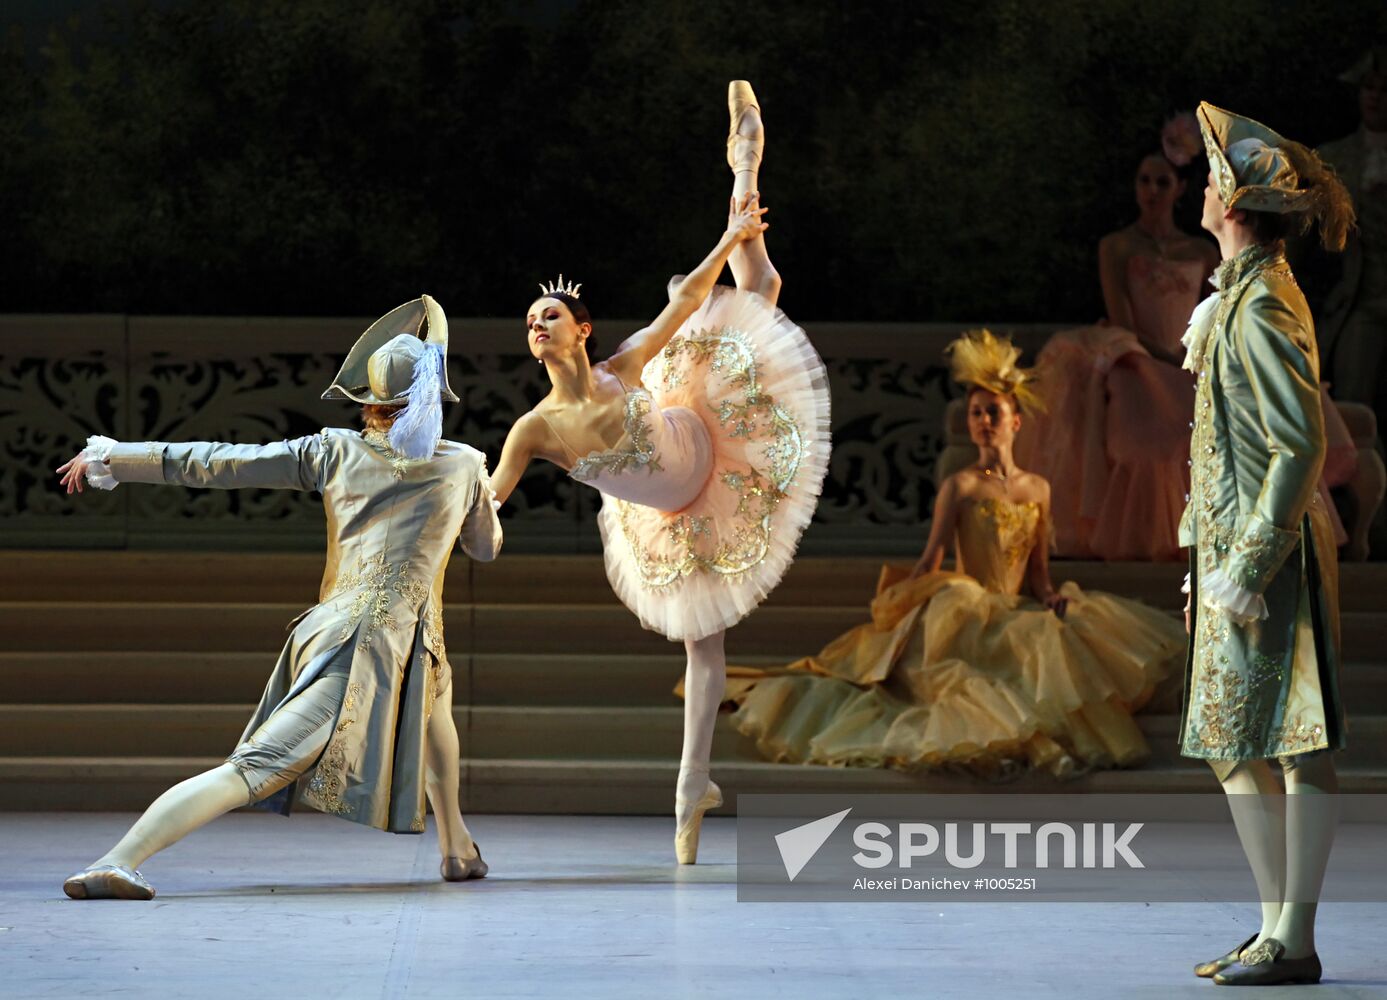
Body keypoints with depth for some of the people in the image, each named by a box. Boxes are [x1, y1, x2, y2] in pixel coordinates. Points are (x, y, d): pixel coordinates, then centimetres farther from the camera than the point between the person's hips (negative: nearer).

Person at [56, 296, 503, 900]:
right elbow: (486, 548, 22)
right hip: (392, 643, -4)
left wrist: (110, 456, 15)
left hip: (332, 633, 4)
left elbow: (217, 463, 7)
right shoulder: (464, 466, 3)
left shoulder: (336, 453, 6)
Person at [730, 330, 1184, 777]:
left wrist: (1051, 597, -4)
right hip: (969, 617, -5)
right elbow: (929, 562, -4)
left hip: (1020, 615, 5)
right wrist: (895, 609, -18)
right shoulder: (961, 485, 0)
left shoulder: (1038, 488, 14)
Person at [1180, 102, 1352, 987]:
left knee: (1294, 745, -6)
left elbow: (1302, 443, -22)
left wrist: (1250, 563, -23)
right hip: (1239, 547, 10)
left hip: (1267, 554, -10)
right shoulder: (1246, 293, 15)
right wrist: (1210, 555, 22)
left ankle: (1295, 943, -3)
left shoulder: (1261, 308, -16)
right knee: (1238, 745, 13)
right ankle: (1277, 928, 19)